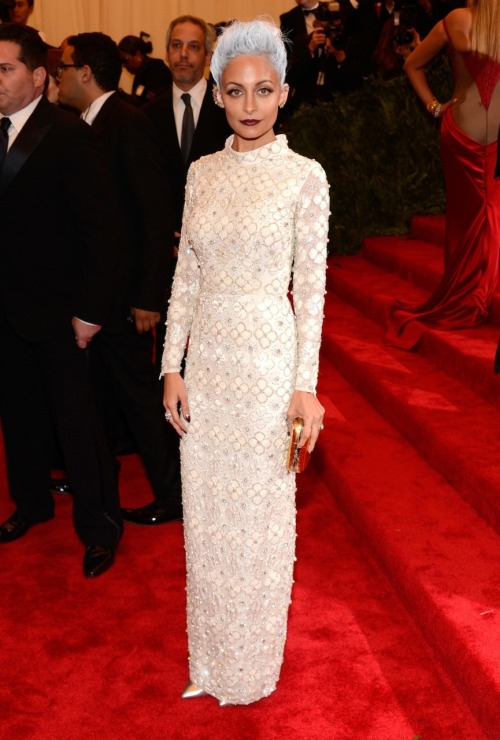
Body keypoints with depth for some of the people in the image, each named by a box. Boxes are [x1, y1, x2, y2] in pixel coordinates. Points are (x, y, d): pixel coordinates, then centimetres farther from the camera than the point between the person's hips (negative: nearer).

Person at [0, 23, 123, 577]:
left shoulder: (68, 136, -14)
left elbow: (101, 225, -15)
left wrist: (90, 310, -17)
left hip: (56, 312, -6)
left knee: (76, 421, 3)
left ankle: (100, 526, 20)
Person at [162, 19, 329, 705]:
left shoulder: (304, 176, -7)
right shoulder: (202, 173, 6)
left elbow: (311, 286, -8)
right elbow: (186, 273, 7)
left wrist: (304, 386, -10)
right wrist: (173, 366, 3)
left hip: (268, 360, -4)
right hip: (205, 360, 5)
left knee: (260, 511, 9)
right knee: (205, 510, 14)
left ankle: (252, 663, 33)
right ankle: (212, 656, 37)